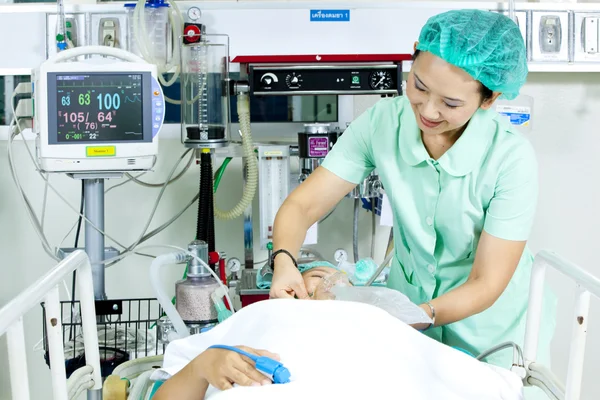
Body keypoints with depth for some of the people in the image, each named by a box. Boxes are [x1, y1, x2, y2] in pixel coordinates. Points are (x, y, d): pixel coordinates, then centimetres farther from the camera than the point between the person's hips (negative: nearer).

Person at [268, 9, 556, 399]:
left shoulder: (510, 157, -26)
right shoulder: (382, 122, -19)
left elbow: (484, 286, -23)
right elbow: (304, 204, -15)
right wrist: (283, 261, -35)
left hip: (493, 330, -2)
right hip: (409, 305, 2)